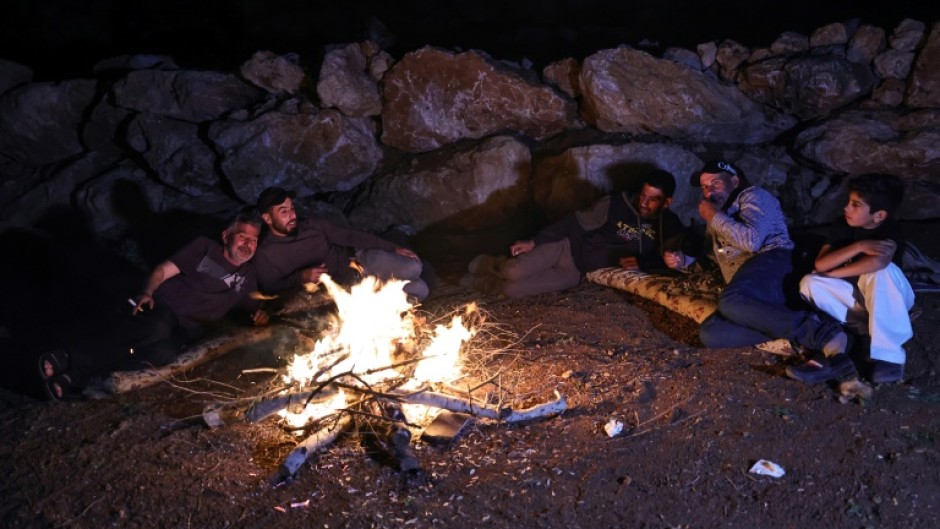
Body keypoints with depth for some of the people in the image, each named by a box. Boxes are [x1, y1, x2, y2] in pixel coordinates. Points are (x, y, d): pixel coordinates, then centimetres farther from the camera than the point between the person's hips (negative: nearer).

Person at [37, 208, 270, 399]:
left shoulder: (248, 276, 18)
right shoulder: (205, 247, 8)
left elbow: (251, 304, 29)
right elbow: (164, 270, 4)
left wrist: (258, 313, 3)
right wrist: (147, 293, -15)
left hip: (187, 331, 2)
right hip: (163, 309, -2)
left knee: (164, 352, -36)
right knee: (159, 327, -41)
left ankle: (78, 375, -40)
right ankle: (72, 358, -39)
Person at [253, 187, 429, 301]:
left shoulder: (312, 225, 4)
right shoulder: (266, 254, -7)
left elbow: (350, 236, 5)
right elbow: (271, 289, -9)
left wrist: (394, 248, 1)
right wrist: (301, 278, -26)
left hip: (359, 260, 5)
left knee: (413, 268, -17)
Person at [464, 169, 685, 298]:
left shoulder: (668, 226, -4)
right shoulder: (617, 203, -10)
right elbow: (575, 222, -6)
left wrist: (642, 262, -20)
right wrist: (533, 242, -10)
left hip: (577, 272, 1)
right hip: (567, 249, -1)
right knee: (513, 273, -23)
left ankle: (477, 282, 10)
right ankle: (487, 264, 13)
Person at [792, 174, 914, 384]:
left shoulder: (891, 230, -21)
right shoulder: (843, 226, -10)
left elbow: (877, 261, -42)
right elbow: (820, 264, -21)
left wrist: (833, 274, -28)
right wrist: (859, 246, -33)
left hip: (889, 298, -4)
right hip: (856, 297, 4)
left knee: (881, 270, -36)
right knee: (809, 283, -20)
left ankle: (888, 354, -38)